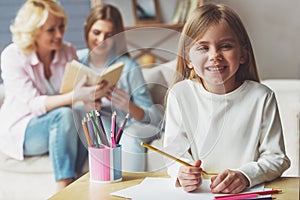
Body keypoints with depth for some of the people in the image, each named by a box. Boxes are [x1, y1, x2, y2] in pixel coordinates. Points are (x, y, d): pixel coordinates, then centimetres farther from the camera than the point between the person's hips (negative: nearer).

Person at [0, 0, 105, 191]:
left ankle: (71, 183, -27)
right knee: (64, 115, -34)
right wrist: (74, 96, -41)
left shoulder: (68, 51, -1)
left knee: (86, 114, -28)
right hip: (20, 132, -4)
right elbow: (34, 104, -25)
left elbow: (76, 90, -5)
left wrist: (88, 98, -30)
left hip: (57, 126, 4)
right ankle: (63, 190, -32)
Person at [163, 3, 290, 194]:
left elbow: (277, 158, -2)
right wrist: (183, 172, -21)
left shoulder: (261, 97, -3)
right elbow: (175, 151, 1)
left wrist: (245, 175, -20)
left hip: (249, 192, -1)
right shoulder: (180, 95, -1)